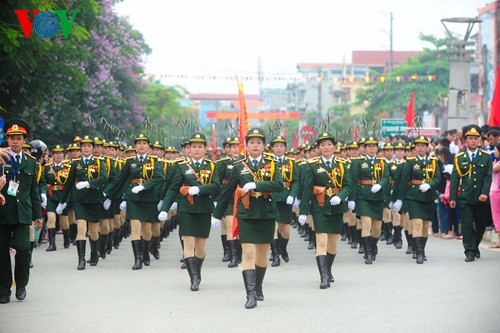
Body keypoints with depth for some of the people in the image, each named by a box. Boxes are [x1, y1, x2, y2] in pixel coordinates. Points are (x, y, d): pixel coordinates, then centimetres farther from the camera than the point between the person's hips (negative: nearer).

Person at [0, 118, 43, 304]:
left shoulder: (30, 163, 12)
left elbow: (34, 190, 14)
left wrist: (37, 214, 12)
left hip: (22, 213, 1)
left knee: (23, 248, -12)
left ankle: (21, 285, 7)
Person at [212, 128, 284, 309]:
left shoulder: (271, 165, 4)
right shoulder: (239, 167, 4)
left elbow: (279, 185, -13)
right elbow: (227, 192, 9)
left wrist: (255, 185, -22)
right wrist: (217, 214, 12)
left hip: (267, 216, 1)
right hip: (246, 216, -1)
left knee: (262, 254, 12)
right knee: (248, 254, -10)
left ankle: (258, 287, 31)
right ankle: (251, 295, -14)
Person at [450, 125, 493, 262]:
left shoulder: (486, 157, 4)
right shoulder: (459, 158, 3)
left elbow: (488, 177, -1)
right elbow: (455, 178, 3)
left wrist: (485, 193, -14)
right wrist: (452, 197, -2)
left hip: (481, 198, 2)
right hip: (465, 198, -1)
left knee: (481, 225, 10)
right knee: (467, 224, -7)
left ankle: (475, 246, 31)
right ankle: (469, 252, -4)